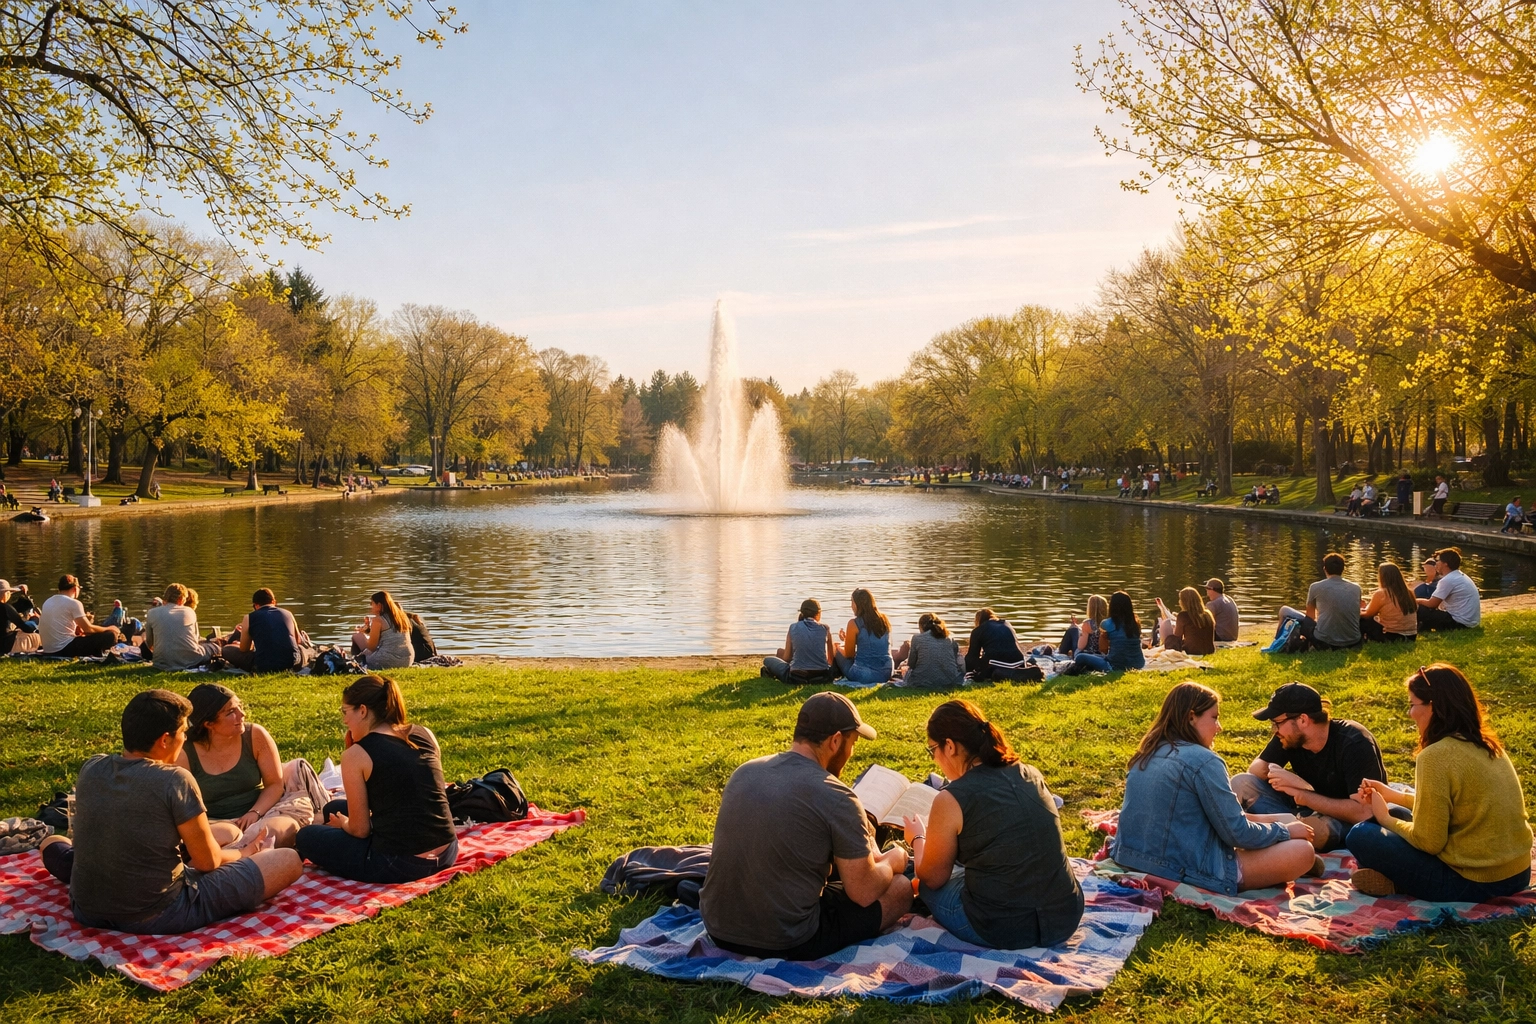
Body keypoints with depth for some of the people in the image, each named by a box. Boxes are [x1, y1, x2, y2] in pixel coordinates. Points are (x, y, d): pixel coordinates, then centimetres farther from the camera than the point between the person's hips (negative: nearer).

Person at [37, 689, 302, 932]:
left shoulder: (91, 768, -2)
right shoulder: (176, 780, -19)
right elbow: (208, 861, -9)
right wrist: (243, 853, 14)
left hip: (87, 911, 6)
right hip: (158, 918, -6)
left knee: (52, 842, 36)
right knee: (289, 860, 1)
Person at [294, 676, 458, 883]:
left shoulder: (356, 754, -9)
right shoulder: (425, 735, 6)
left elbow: (360, 830, -3)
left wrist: (343, 824, 19)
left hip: (399, 864, -7)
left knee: (306, 836, 18)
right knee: (334, 808, 27)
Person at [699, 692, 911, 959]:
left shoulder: (743, 773, 1)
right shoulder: (836, 799, -19)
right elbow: (864, 894, -12)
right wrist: (891, 863, 11)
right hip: (786, 944, -6)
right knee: (900, 887, 12)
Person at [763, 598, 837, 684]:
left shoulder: (793, 627, 5)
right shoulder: (825, 629, 6)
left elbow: (786, 658, 8)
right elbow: (831, 658, 14)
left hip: (796, 677, 3)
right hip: (822, 677, -2)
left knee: (767, 660, 28)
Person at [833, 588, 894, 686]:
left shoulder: (854, 623, -10)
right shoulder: (884, 619, 5)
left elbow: (849, 654, -1)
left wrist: (845, 640, 20)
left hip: (863, 675, -6)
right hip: (886, 674, 6)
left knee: (836, 651, 18)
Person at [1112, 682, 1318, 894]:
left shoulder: (1148, 753, 9)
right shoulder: (1203, 761, -16)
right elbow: (1237, 834, -12)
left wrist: (1253, 818, 24)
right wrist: (1285, 831, 6)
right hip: (1184, 872, -9)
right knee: (1302, 852, -1)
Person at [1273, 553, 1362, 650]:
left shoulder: (1316, 587, -3)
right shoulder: (1356, 588, 7)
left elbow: (1310, 616, 14)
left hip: (1325, 641, -4)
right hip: (1353, 642, 4)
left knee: (1284, 610, 15)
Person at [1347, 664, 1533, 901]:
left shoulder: (1436, 756, -21)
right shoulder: (1487, 745, 5)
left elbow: (1429, 841, -16)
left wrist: (1385, 819, 1)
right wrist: (1394, 796, 19)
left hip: (1473, 883, -9)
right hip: (1516, 872, 9)